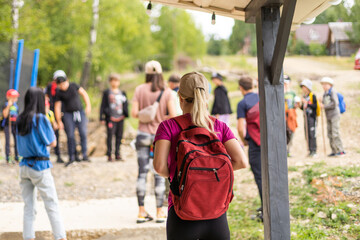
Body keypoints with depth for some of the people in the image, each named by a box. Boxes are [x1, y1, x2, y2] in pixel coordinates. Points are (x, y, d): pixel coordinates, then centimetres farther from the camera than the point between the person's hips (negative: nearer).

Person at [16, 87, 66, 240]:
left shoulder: (20, 120, 5)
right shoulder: (41, 119, -13)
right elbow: (52, 143, -7)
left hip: (24, 166, 6)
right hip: (39, 166, -6)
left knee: (28, 207, 11)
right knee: (52, 205, 1)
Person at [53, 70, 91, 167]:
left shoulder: (73, 86, -2)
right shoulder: (59, 93, -5)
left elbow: (84, 94, 9)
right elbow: (57, 107, -2)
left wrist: (88, 106, 2)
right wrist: (59, 121, -3)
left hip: (80, 112, 1)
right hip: (68, 114, -1)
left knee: (83, 134, -8)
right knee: (70, 136, -4)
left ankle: (85, 155, -1)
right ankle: (72, 157, 6)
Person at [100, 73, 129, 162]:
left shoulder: (122, 93, 14)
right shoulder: (107, 93, 3)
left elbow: (125, 104, 19)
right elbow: (103, 105, 2)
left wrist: (125, 114, 7)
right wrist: (102, 118, -3)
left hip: (120, 118, 4)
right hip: (111, 118, -4)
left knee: (119, 136, 6)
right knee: (110, 136, -8)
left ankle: (117, 154, 14)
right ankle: (109, 155, -2)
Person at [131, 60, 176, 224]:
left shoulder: (140, 90, -2)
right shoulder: (166, 92, -4)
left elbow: (134, 113, -6)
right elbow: (173, 116, -11)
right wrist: (161, 118, 8)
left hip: (143, 135, 1)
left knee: (142, 173, 5)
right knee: (159, 174, 5)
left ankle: (142, 212, 6)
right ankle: (160, 212, 8)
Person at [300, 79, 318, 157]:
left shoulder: (312, 96, -6)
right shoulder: (304, 96, 15)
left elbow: (315, 106, -13)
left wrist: (307, 103, -20)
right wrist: (300, 106, 1)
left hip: (312, 116, -7)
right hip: (306, 117, 7)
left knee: (312, 134, -10)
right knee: (307, 135, 5)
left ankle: (314, 151, -8)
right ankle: (310, 151, 10)